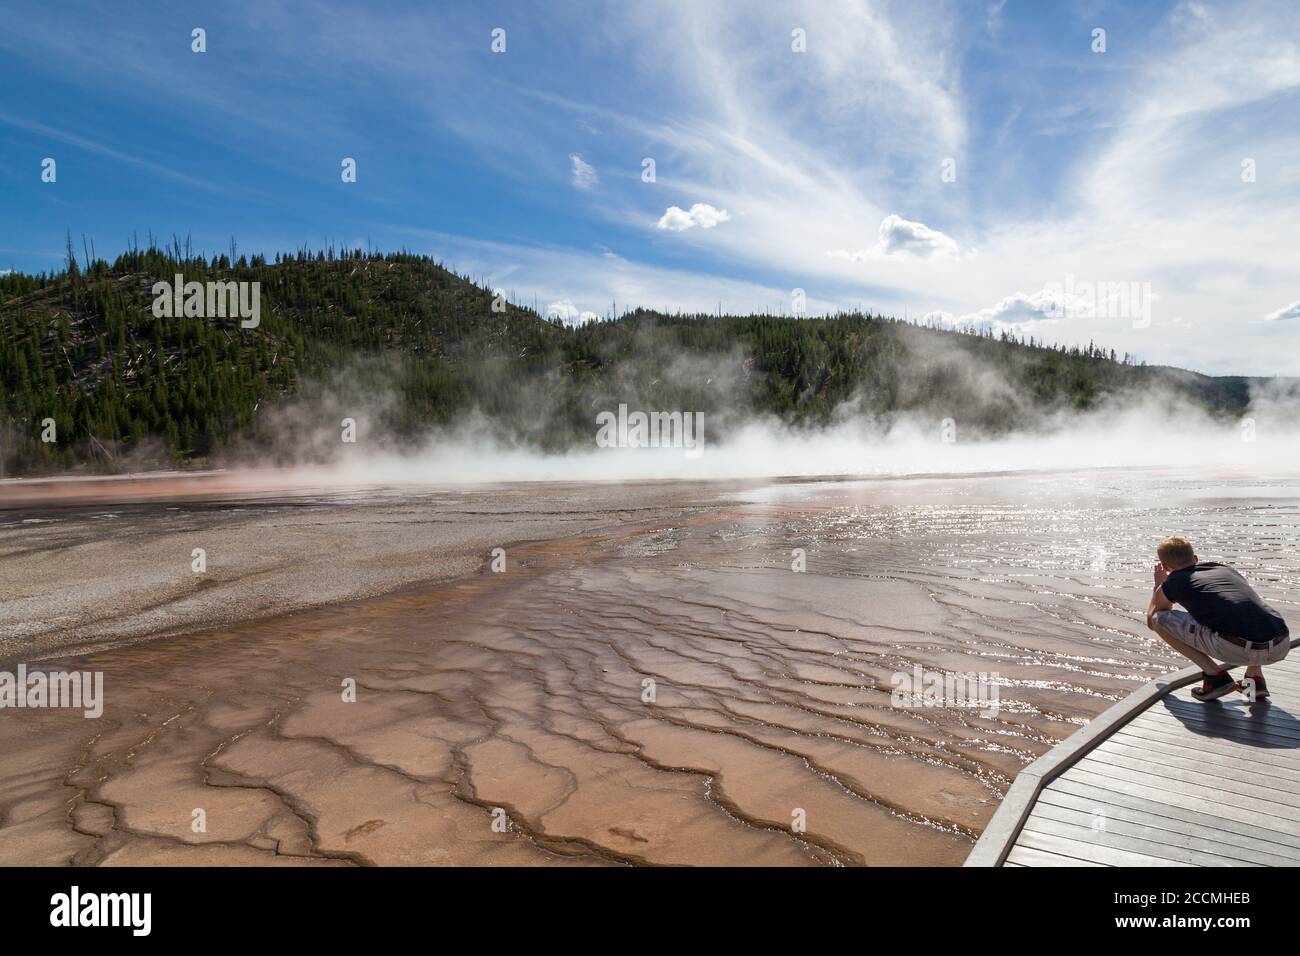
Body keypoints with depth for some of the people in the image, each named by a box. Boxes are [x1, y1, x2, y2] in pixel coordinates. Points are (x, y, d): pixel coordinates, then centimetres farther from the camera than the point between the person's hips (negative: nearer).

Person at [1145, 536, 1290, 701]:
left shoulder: (1173, 582, 14)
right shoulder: (1225, 568, 27)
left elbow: (1151, 621, 32)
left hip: (1236, 649, -6)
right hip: (1282, 647, 6)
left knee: (1160, 619, 11)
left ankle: (1215, 676, 6)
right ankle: (1255, 677, 23)